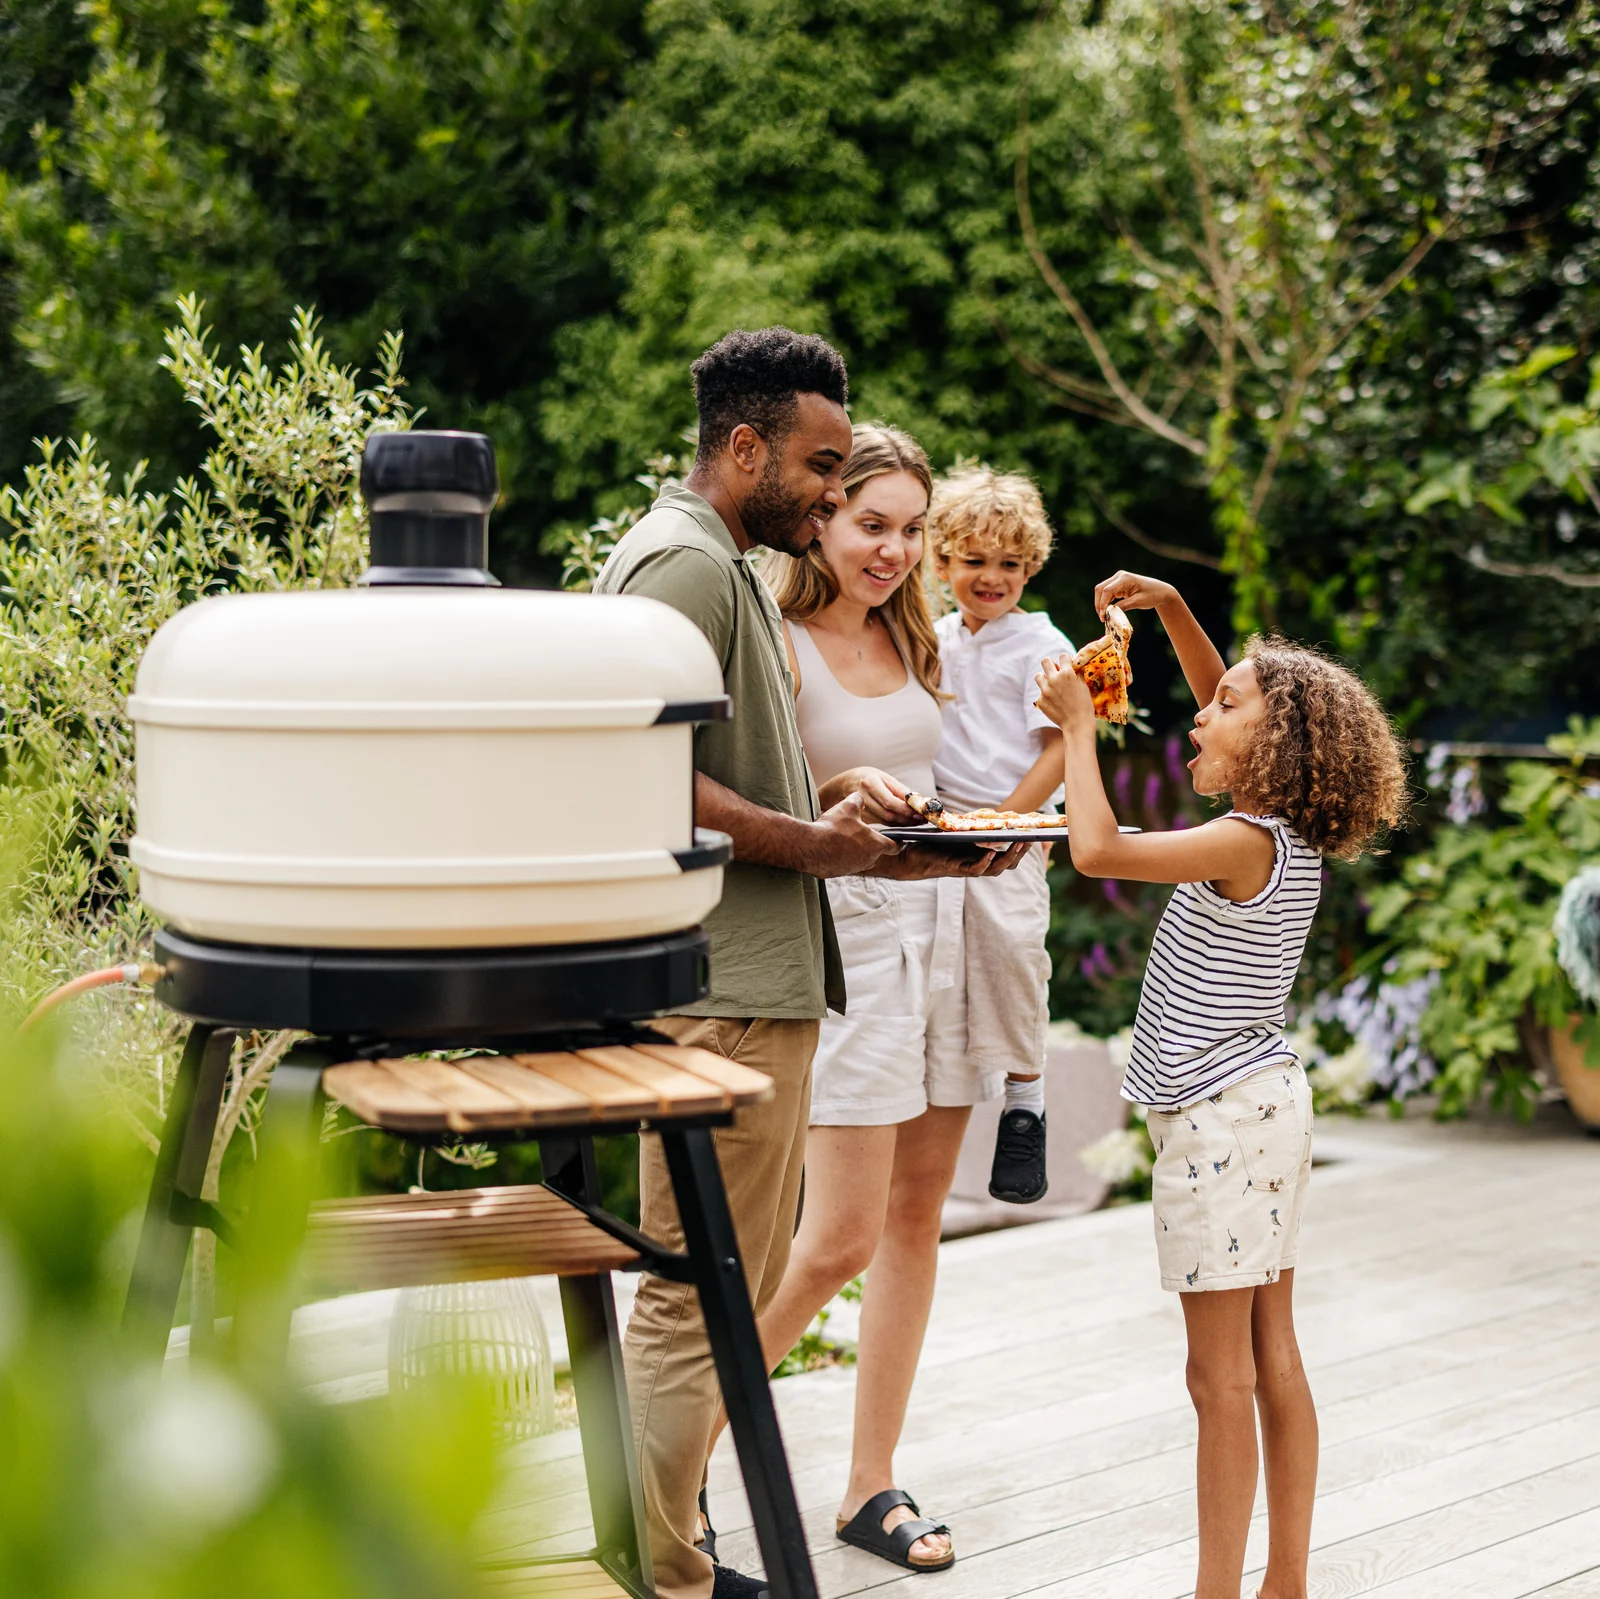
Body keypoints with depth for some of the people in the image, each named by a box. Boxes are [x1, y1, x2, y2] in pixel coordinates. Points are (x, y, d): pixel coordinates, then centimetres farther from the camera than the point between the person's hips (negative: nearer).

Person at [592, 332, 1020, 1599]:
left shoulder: (736, 571, 21)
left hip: (757, 982, 11)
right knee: (702, 1289, -4)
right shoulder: (682, 564, -13)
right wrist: (821, 844, -17)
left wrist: (875, 847, 12)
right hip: (716, 988, -11)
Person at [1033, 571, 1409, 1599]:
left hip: (1221, 1115, -9)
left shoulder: (1245, 843, -18)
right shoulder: (1289, 836, 8)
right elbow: (1219, 691, 21)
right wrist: (1169, 606, 10)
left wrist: (1079, 723, -13)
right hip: (1265, 1101, 9)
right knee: (1273, 1358, 12)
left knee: (1223, 1377, -4)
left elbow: (1098, 850, -24)